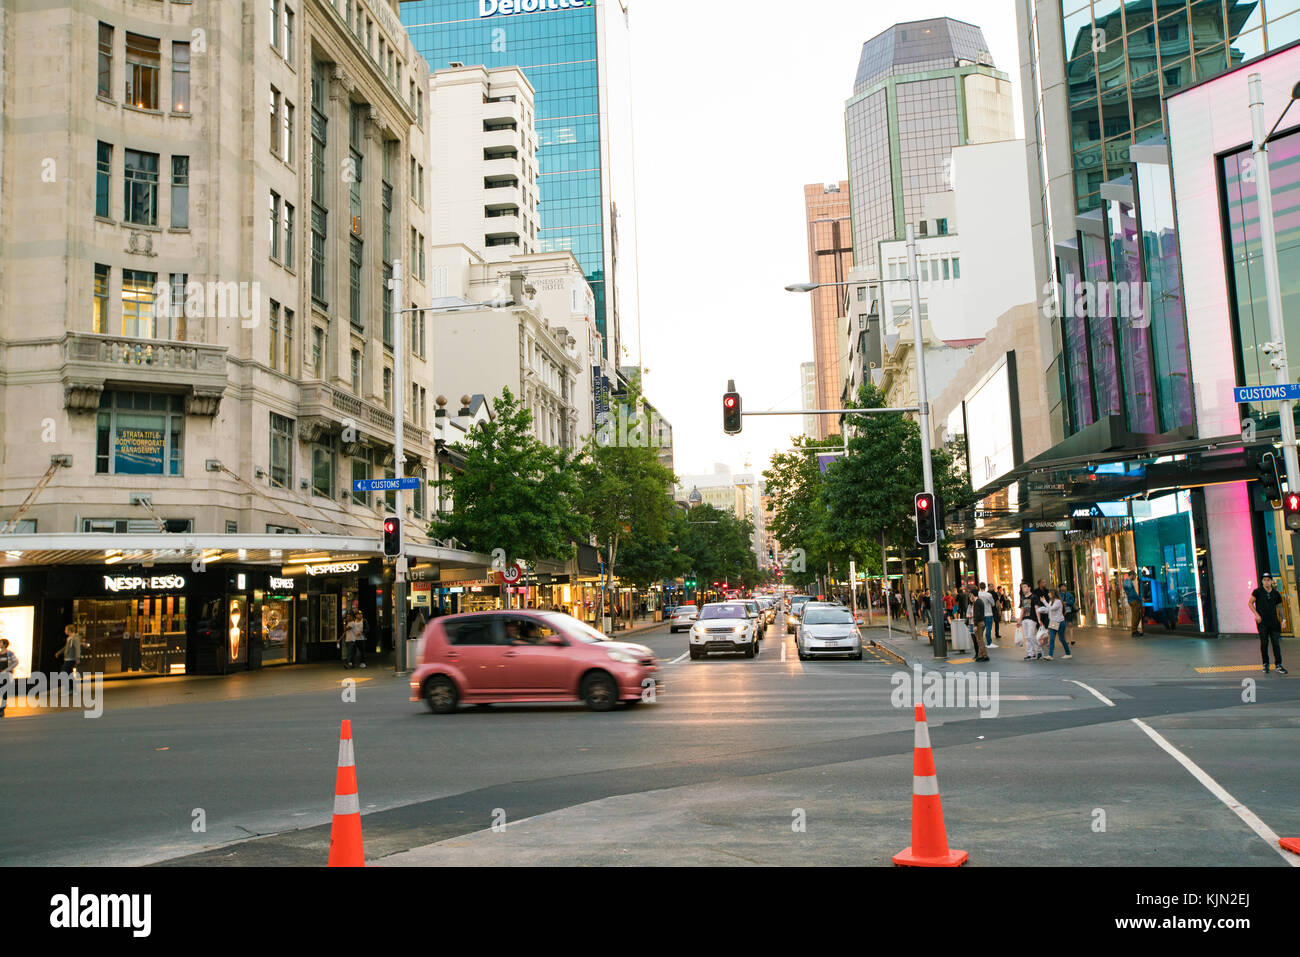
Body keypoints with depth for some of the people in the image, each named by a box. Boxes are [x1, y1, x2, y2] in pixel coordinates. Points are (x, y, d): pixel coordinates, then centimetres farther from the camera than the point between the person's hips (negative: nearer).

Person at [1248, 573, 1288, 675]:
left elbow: (1279, 607, 16)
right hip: (1262, 622, -2)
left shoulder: (1276, 593, 9)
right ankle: (1265, 664, 15)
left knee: (1276, 643, 2)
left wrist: (1283, 618, 6)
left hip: (1274, 621, 3)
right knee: (1264, 643, 3)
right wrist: (1256, 614, -10)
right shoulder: (1258, 592, -1)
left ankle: (1278, 665, 7)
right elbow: (1250, 603, 2)